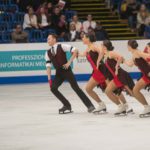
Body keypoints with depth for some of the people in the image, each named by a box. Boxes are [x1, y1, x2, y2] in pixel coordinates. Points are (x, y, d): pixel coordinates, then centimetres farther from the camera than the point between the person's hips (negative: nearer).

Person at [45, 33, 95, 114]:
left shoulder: (62, 47, -7)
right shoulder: (48, 53, 7)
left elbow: (75, 51, -12)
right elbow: (48, 66, 8)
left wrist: (69, 62, -15)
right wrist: (49, 79, -1)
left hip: (67, 70, -5)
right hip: (58, 73, 5)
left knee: (75, 87, -10)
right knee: (53, 88, -11)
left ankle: (89, 105, -5)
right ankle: (67, 105, 0)